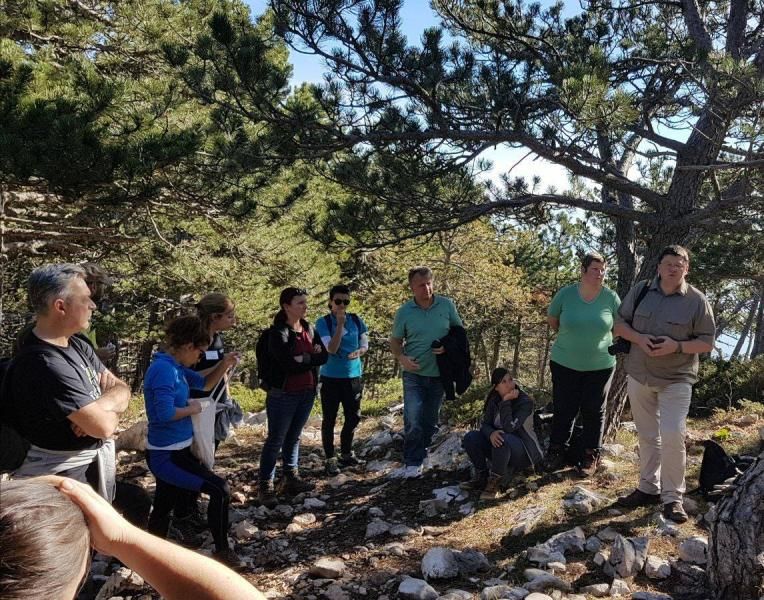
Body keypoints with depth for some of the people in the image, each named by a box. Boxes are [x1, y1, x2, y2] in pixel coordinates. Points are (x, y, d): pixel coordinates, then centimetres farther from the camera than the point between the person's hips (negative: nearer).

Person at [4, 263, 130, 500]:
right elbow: (103, 426, -28)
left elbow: (122, 389, 3)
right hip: (64, 475, -8)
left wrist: (99, 407, -17)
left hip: (95, 461, 9)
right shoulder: (43, 364, -28)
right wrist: (110, 408, -7)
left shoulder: (77, 345, 2)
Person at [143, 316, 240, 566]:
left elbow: (205, 383, 19)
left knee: (162, 509, 21)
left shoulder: (175, 367, 7)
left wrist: (224, 364, 3)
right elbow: (165, 413, -32)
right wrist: (191, 408, -15)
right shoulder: (164, 369, -22)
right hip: (166, 456, -10)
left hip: (174, 452, 10)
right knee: (220, 490, -8)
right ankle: (222, 551, 6)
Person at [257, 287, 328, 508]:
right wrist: (311, 358, -11)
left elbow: (323, 356, 0)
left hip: (307, 392, 6)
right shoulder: (277, 332, -13)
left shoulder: (309, 329, 7)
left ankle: (291, 478, 29)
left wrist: (303, 358, -14)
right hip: (283, 394, -6)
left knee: (294, 437, 17)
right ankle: (266, 486, 10)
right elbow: (289, 363, -23)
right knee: (275, 440, 1)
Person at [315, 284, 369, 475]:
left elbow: (365, 344, 9)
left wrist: (358, 351, -13)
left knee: (353, 417, 13)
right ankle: (330, 459, 14)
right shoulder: (323, 323, -9)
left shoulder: (356, 320, 2)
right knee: (329, 419, 4)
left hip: (354, 376, 4)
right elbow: (331, 349, -18)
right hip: (331, 378, -4)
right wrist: (340, 324, -23)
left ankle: (347, 454, 31)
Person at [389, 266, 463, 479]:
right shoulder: (405, 312, -4)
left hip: (439, 374, 2)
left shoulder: (447, 305, -2)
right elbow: (395, 341, 5)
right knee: (413, 421, -12)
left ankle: (416, 461, 26)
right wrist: (401, 358, -14)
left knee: (430, 422, 11)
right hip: (414, 374, -2)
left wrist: (449, 347, -11)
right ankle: (412, 465, -1)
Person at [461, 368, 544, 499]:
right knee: (470, 437, -16)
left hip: (524, 452, -6)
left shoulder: (525, 402, -19)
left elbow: (509, 427, -30)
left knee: (502, 440, -39)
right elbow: (485, 424, -6)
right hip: (501, 449, 6)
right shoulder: (494, 400, 0)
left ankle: (495, 480, -19)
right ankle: (481, 476, -1)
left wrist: (506, 402, -30)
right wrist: (491, 433, -29)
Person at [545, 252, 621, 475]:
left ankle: (590, 456, 25)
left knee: (594, 412, 11)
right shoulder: (565, 294, -9)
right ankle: (557, 451, 25)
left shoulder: (611, 297, -7)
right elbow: (551, 319, 7)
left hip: (600, 365, 1)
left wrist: (599, 340, 4)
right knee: (564, 409, 8)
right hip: (565, 364, 0)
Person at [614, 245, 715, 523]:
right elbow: (619, 323, 5)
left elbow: (707, 343, -3)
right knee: (647, 436, 13)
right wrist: (638, 338, -15)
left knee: (672, 437, -11)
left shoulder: (696, 300, -6)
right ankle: (648, 489, 27)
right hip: (639, 376, 3)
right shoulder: (640, 290, 1)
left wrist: (677, 346, -21)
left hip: (676, 380, -3)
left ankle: (672, 497, 5)